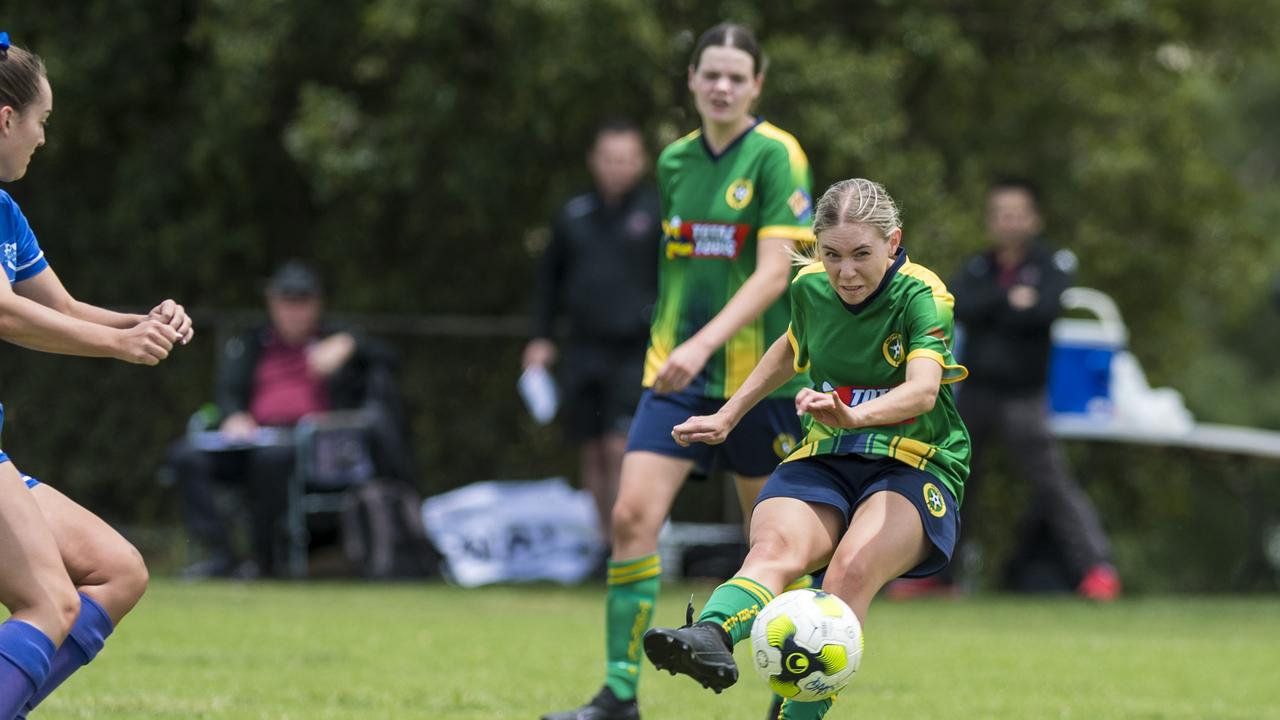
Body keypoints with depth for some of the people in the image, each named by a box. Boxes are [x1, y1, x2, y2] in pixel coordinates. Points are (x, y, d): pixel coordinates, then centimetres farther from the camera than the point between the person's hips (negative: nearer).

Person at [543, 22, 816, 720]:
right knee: (633, 514, -11)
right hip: (677, 371, 4)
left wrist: (705, 343, -27)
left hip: (757, 370, -4)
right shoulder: (675, 160, 8)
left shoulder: (776, 157, -9)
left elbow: (774, 272, -17)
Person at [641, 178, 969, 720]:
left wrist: (855, 414, -49)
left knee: (850, 573, -34)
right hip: (824, 462, 3)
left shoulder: (922, 296, -12)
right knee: (774, 548, -31)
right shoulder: (810, 288, 4)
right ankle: (711, 638, -61)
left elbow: (923, 389, -30)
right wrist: (727, 416, 27)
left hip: (915, 468, -3)